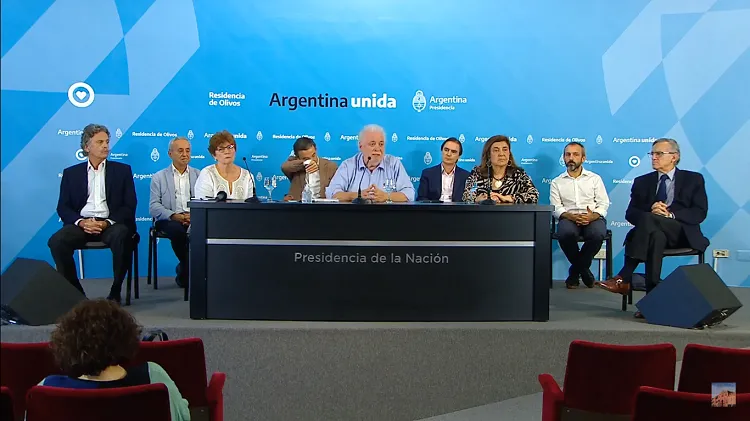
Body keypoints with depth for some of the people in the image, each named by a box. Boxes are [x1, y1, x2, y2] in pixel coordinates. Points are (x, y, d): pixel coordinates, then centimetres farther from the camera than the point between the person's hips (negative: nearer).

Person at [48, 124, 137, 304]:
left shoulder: (122, 170, 13)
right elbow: (63, 207, 9)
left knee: (122, 237, -35)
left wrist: (107, 223, -12)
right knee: (56, 241, -28)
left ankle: (116, 292, -19)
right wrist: (81, 222, -12)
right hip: (81, 223, 2)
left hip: (111, 223, -1)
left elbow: (129, 206, 4)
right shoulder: (71, 173, 17)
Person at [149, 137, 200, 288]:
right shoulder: (159, 177, 13)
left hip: (195, 219, 1)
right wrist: (174, 216, -16)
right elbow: (154, 207, 1)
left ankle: (184, 271, -11)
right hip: (170, 219, -1)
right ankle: (187, 268, -10)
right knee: (177, 230, -36)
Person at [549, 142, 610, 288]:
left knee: (598, 234, -36)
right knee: (565, 233, -37)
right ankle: (583, 269, -10)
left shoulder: (595, 178, 16)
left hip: (592, 218, 0)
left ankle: (575, 270, -11)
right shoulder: (556, 182, 15)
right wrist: (571, 216, -18)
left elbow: (603, 204, 6)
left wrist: (593, 216, -16)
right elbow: (556, 208, 3)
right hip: (569, 218, 0)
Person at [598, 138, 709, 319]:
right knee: (656, 236, -37)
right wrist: (651, 211, -15)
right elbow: (630, 213, 7)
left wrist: (670, 215, -18)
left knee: (648, 219, -33)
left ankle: (624, 278, -40)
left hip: (683, 234, -2)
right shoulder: (642, 182, 19)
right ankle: (652, 298, -44)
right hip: (653, 231, 3)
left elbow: (700, 213, -1)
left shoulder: (694, 179, 12)